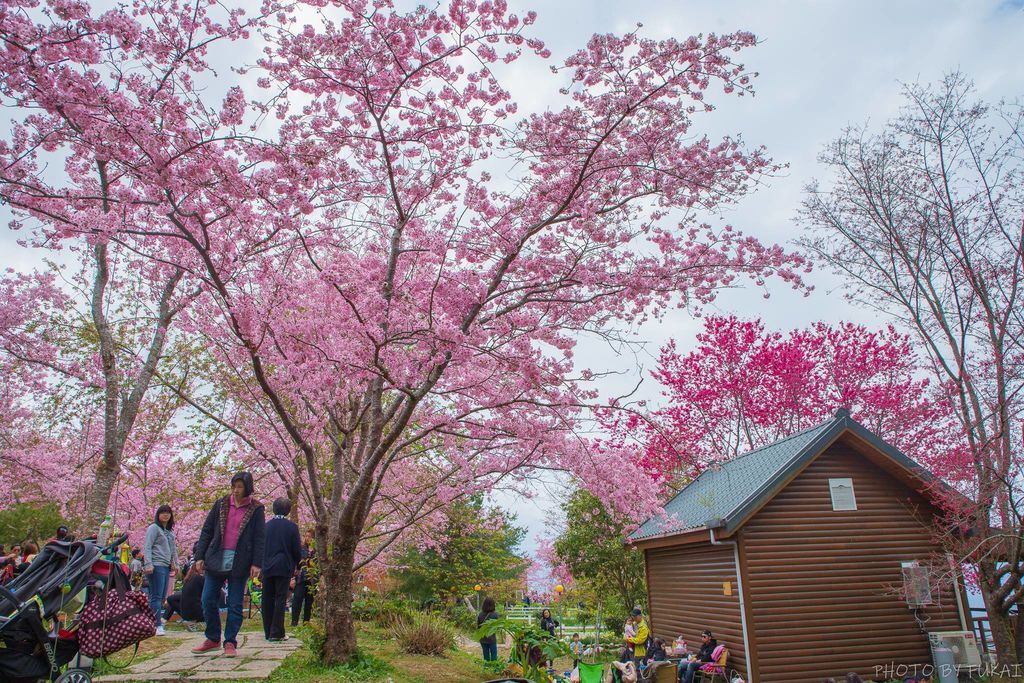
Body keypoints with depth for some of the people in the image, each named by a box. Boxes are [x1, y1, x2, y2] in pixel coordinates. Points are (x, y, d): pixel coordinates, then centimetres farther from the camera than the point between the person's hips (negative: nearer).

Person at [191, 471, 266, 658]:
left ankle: (230, 643, 13)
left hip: (240, 562, -3)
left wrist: (256, 563, -9)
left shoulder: (255, 509, 0)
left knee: (235, 605, 3)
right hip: (217, 559, 3)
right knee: (208, 601, 5)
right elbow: (206, 531, 9)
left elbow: (259, 538, -2)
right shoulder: (221, 505, 6)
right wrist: (200, 556, 2)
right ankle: (213, 639, 22)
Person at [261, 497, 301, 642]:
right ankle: (276, 633, -3)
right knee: (280, 599, 0)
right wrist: (296, 564, 12)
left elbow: (260, 547, 7)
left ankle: (268, 632, 16)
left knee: (267, 601, 10)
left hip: (267, 568, 3)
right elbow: (297, 549, -4)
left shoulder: (266, 526, 3)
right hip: (284, 568, -3)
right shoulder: (291, 526, -6)